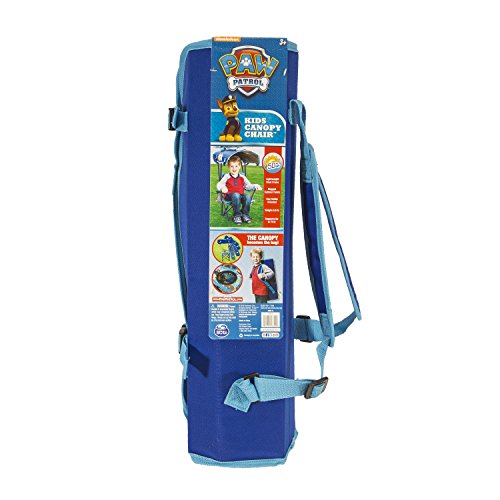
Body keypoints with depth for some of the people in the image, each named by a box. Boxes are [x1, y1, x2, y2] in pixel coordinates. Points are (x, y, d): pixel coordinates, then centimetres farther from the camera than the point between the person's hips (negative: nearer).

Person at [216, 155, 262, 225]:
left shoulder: (242, 177, 17)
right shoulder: (227, 177, 7)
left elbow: (248, 186, 17)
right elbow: (219, 184, -4)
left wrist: (255, 186, -3)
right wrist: (222, 188, -28)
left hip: (241, 194, 3)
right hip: (229, 195, -3)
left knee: (248, 196, -30)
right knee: (236, 195, -38)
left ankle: (245, 214, -14)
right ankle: (236, 215, -28)